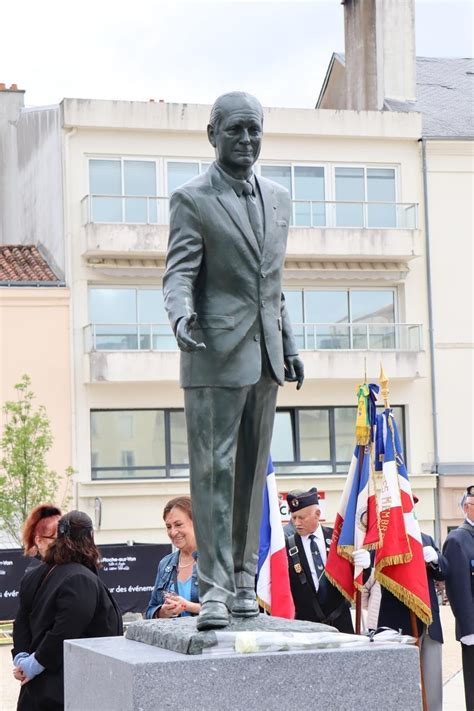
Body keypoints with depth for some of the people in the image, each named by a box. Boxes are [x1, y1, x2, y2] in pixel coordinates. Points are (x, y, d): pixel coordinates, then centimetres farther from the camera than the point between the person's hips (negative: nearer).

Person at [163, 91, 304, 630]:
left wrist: (288, 345, 19)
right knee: (213, 469, -7)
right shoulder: (192, 199, -3)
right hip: (216, 354, -6)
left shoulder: (277, 199, 17)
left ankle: (243, 579, 16)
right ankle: (213, 588, -6)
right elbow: (179, 272, -10)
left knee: (252, 473, 9)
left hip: (265, 357, 6)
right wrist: (181, 316, -30)